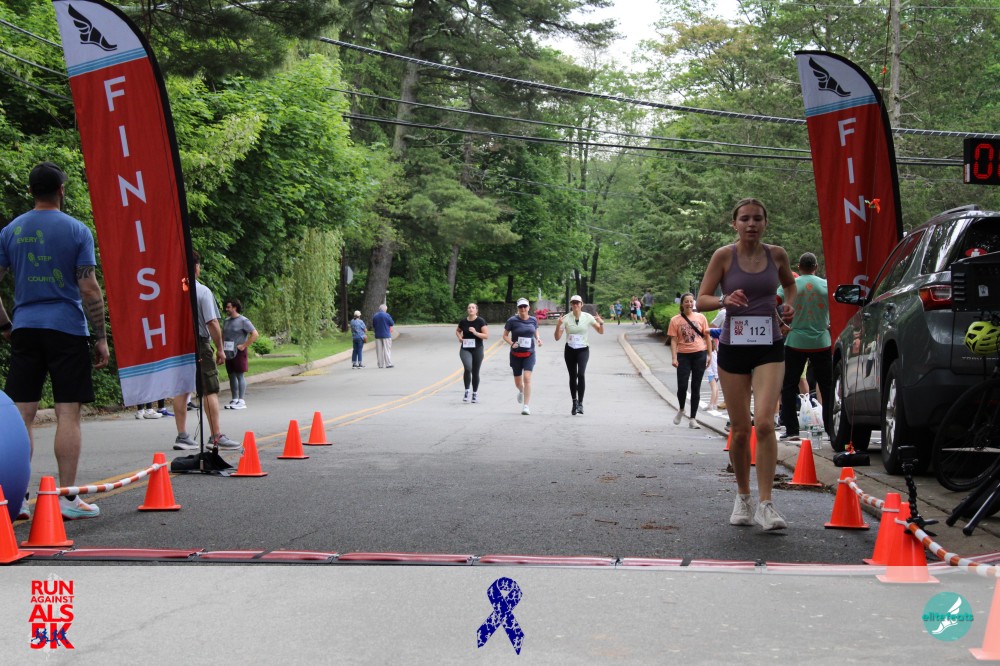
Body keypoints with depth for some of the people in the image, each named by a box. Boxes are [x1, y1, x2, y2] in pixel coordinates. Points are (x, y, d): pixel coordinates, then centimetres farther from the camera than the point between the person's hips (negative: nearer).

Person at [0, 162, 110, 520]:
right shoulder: (76, 230, -3)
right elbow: (89, 289, -8)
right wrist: (101, 337, -2)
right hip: (67, 329, -3)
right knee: (68, 413, -1)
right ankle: (67, 498, -1)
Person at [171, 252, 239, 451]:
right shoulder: (202, 291, -9)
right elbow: (212, 323, -12)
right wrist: (220, 349, -5)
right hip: (199, 344, -5)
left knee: (181, 390, 8)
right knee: (210, 391, 0)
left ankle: (182, 436, 11)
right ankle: (216, 436, -1)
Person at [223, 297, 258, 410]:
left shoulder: (243, 321, -9)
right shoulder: (226, 321, 13)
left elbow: (255, 334, -13)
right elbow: (223, 336, 24)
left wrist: (244, 346, -15)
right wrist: (221, 349, 11)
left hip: (239, 353, -7)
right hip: (228, 353, 7)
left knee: (240, 375, -6)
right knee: (231, 376, 9)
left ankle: (241, 401, -6)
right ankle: (234, 400, 16)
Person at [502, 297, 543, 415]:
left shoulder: (533, 320, 2)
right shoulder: (512, 321, -7)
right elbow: (505, 335, 1)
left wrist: (538, 339, -2)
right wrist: (511, 343, -17)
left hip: (529, 354, 0)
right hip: (516, 354, 0)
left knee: (527, 378, -15)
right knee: (517, 381, 11)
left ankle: (526, 406, -13)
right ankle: (521, 391, 49)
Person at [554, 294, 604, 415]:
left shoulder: (588, 317, -4)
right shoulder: (566, 318, -5)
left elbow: (601, 332, 5)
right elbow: (557, 337, -6)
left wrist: (601, 323, -16)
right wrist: (558, 325, -23)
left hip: (583, 350, -1)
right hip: (570, 350, 1)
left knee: (581, 374, -20)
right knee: (573, 377, 7)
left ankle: (580, 403, -15)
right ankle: (574, 402, 23)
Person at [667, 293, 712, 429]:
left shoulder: (700, 317, 6)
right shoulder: (675, 320, 2)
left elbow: (707, 336, 9)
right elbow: (673, 340, 0)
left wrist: (709, 355, 5)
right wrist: (674, 358, -9)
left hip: (699, 354, 1)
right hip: (683, 355, -1)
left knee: (696, 387, 3)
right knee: (682, 386, -8)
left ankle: (692, 419, 9)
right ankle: (681, 409, 23)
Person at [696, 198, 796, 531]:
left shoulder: (777, 254, 3)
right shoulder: (724, 256, -3)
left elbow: (789, 283, 24)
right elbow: (701, 300, -2)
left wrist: (789, 304, 4)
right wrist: (724, 301, -22)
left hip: (769, 348, 0)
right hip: (733, 348, 0)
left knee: (764, 423, -17)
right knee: (740, 430, 5)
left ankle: (765, 503, -12)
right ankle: (743, 498, 25)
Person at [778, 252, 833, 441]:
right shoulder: (826, 285, 0)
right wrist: (831, 326, 11)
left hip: (795, 342, -1)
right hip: (822, 342, 1)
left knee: (789, 387, 7)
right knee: (827, 387, 9)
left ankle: (791, 430, 3)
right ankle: (831, 429, 9)